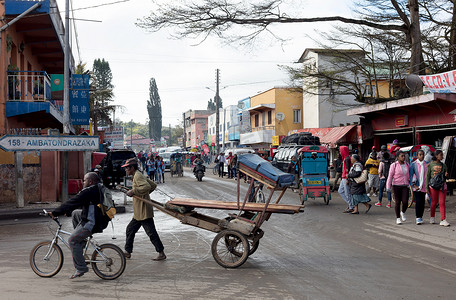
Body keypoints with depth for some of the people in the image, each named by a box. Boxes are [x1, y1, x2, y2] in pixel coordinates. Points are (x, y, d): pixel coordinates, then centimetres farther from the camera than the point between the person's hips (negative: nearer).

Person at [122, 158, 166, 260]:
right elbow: (153, 185, 22)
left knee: (151, 233, -6)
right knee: (130, 229, 14)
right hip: (138, 213, 11)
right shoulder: (138, 175, 17)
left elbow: (147, 187, -29)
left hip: (144, 211, -11)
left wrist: (133, 191, -23)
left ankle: (161, 254, -1)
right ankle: (128, 252, 21)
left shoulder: (138, 176, -13)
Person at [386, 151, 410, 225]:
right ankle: (398, 218, 14)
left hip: (405, 186, 3)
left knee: (405, 202, -9)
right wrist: (388, 186, -11)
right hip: (396, 186, -3)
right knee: (398, 202, 1)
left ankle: (403, 213, 21)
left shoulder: (407, 165, 9)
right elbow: (390, 176, -6)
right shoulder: (394, 165, -4)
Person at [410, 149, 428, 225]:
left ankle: (420, 217, 16)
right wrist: (414, 185, -9)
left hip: (424, 187, 3)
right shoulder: (413, 164, 1)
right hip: (416, 187, -3)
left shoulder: (426, 164, 9)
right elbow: (411, 175, -1)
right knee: (418, 202, -12)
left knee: (422, 203, 5)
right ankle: (418, 218, -7)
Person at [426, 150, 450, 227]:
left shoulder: (443, 165, 10)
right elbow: (428, 176, 3)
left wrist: (446, 175, -7)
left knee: (442, 203, -4)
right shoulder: (430, 165, 1)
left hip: (442, 185, 2)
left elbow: (445, 177, 17)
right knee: (434, 202, 6)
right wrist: (426, 187, -2)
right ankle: (432, 217, 24)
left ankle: (443, 220, -6)